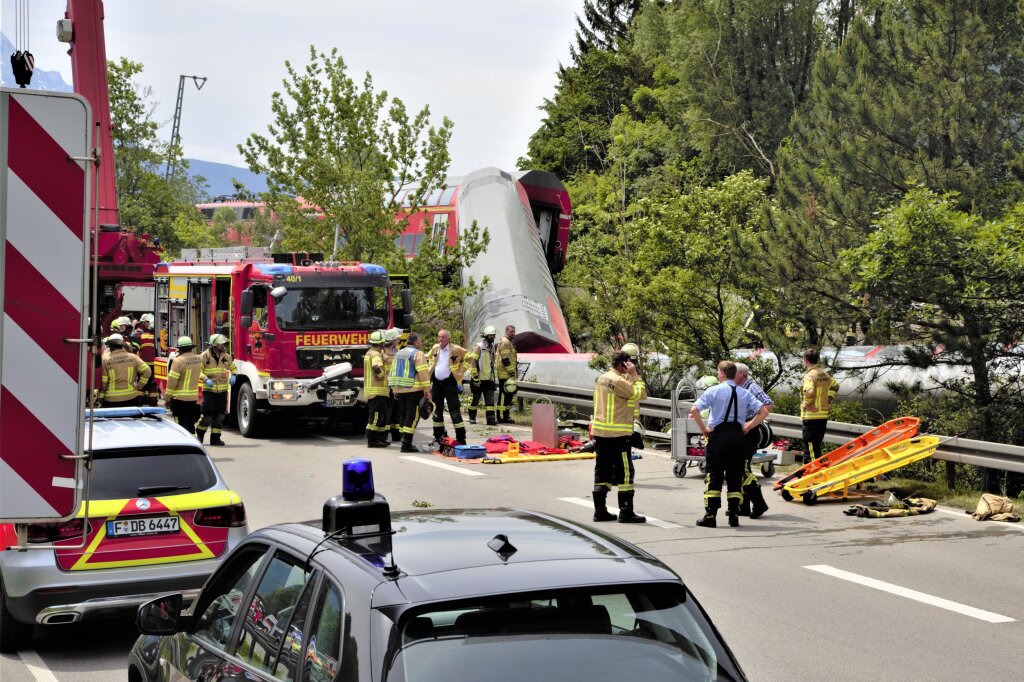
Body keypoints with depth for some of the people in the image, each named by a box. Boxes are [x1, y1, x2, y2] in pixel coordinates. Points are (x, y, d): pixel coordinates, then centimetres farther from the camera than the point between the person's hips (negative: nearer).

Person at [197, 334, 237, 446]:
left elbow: (233, 368, 21)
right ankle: (199, 434, 16)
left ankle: (215, 438, 12)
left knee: (220, 415, 3)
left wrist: (233, 375, 0)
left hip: (222, 390, 4)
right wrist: (206, 379, -22)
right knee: (207, 414, -6)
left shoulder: (226, 356, 7)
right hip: (209, 390, -4)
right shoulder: (205, 356, -6)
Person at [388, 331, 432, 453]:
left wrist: (395, 390, 24)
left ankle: (405, 441, 17)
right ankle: (406, 444, -10)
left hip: (399, 390, 8)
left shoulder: (398, 354, 17)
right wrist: (427, 390, -13)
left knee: (405, 415, 15)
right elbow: (423, 373, -15)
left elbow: (393, 372, 20)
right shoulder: (417, 354, -8)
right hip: (414, 390, -8)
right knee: (413, 416, -6)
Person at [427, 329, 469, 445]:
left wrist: (461, 371, -3)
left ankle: (461, 438, -7)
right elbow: (429, 357, 28)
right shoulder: (435, 348, 7)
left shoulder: (456, 349, -8)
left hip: (450, 382, -6)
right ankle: (438, 436, 22)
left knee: (454, 409, -8)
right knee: (437, 409, 12)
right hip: (436, 382, 6)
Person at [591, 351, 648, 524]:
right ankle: (626, 512, -3)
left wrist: (630, 376, 12)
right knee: (624, 472, -3)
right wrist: (635, 374, -8)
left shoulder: (601, 379, 12)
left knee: (602, 471, 12)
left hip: (600, 432, 9)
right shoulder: (618, 381, -16)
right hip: (617, 434, -9)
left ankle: (600, 510, 14)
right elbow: (641, 393, -14)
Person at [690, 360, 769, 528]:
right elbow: (764, 411, 4)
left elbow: (694, 410, -13)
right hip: (737, 436, 3)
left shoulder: (714, 390, -4)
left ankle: (710, 516, -1)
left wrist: (704, 429, -3)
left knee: (714, 476, 2)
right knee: (735, 476, 10)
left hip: (718, 435, -3)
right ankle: (734, 516, 8)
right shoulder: (744, 393, 7)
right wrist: (748, 427, 7)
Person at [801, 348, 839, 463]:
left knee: (810, 448, -5)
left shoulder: (810, 375, -16)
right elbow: (835, 386, 28)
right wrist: (828, 400, 21)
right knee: (817, 447, 18)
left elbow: (809, 392, -32)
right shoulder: (824, 374, 11)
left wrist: (806, 404, -15)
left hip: (812, 416, -8)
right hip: (823, 415, 8)